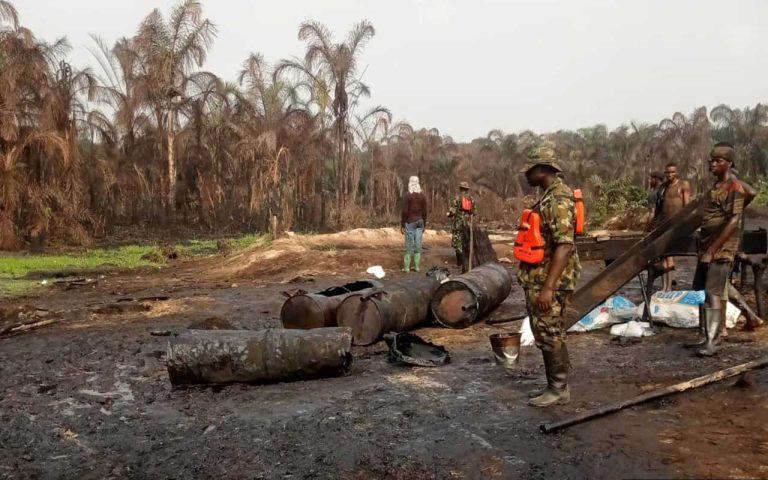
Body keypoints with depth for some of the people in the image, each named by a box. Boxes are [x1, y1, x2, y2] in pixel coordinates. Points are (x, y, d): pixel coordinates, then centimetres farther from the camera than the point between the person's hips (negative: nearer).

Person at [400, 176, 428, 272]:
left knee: (409, 245, -2)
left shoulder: (408, 196, -10)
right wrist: (424, 224, 15)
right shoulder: (423, 196, 4)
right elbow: (424, 212, 7)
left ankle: (407, 267, 0)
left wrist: (402, 225, -6)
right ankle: (417, 266, 10)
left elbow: (404, 211, -11)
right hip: (420, 222, 4)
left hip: (410, 222, -4)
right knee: (418, 244, 7)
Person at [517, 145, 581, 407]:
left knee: (550, 336, -1)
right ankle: (553, 385, 24)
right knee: (544, 336, 14)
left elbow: (564, 246, -25)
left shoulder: (559, 199, -19)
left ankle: (559, 390, 10)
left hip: (549, 282, -10)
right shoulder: (547, 197, 14)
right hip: (537, 279, 10)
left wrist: (548, 287, -28)